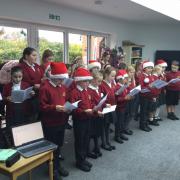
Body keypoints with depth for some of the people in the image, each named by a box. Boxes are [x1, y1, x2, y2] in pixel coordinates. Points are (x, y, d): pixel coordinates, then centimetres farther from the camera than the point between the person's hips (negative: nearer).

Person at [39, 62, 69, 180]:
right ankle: (53, 168, 26)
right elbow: (42, 106, -17)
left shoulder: (62, 87, 7)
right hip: (50, 123, -7)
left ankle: (57, 164, 37)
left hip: (61, 121, 7)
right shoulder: (45, 88, -17)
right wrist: (55, 107, -29)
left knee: (59, 144, 19)